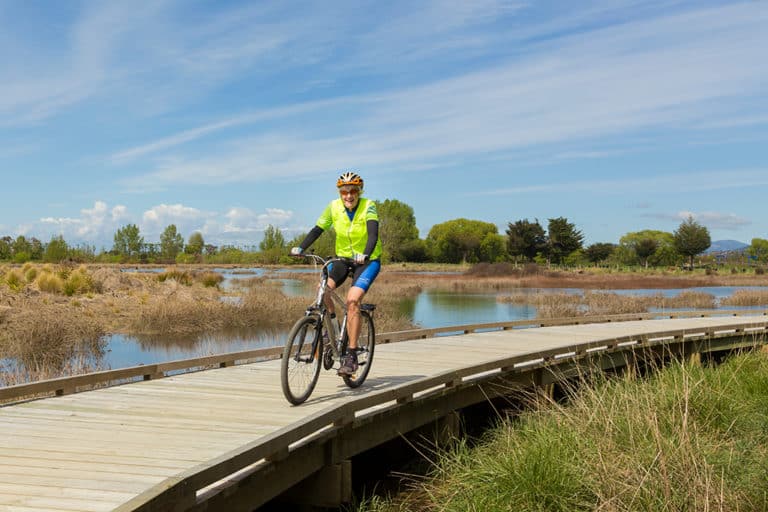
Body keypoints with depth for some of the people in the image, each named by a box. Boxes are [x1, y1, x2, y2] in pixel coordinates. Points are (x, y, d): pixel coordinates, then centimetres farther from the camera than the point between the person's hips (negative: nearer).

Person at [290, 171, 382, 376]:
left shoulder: (368, 206, -17)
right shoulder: (334, 207, -7)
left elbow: (373, 233, -31)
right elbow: (317, 229, -11)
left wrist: (365, 255, -49)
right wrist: (300, 248, -27)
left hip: (368, 261, -4)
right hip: (343, 258, 4)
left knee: (352, 300, -24)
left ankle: (351, 356, -19)